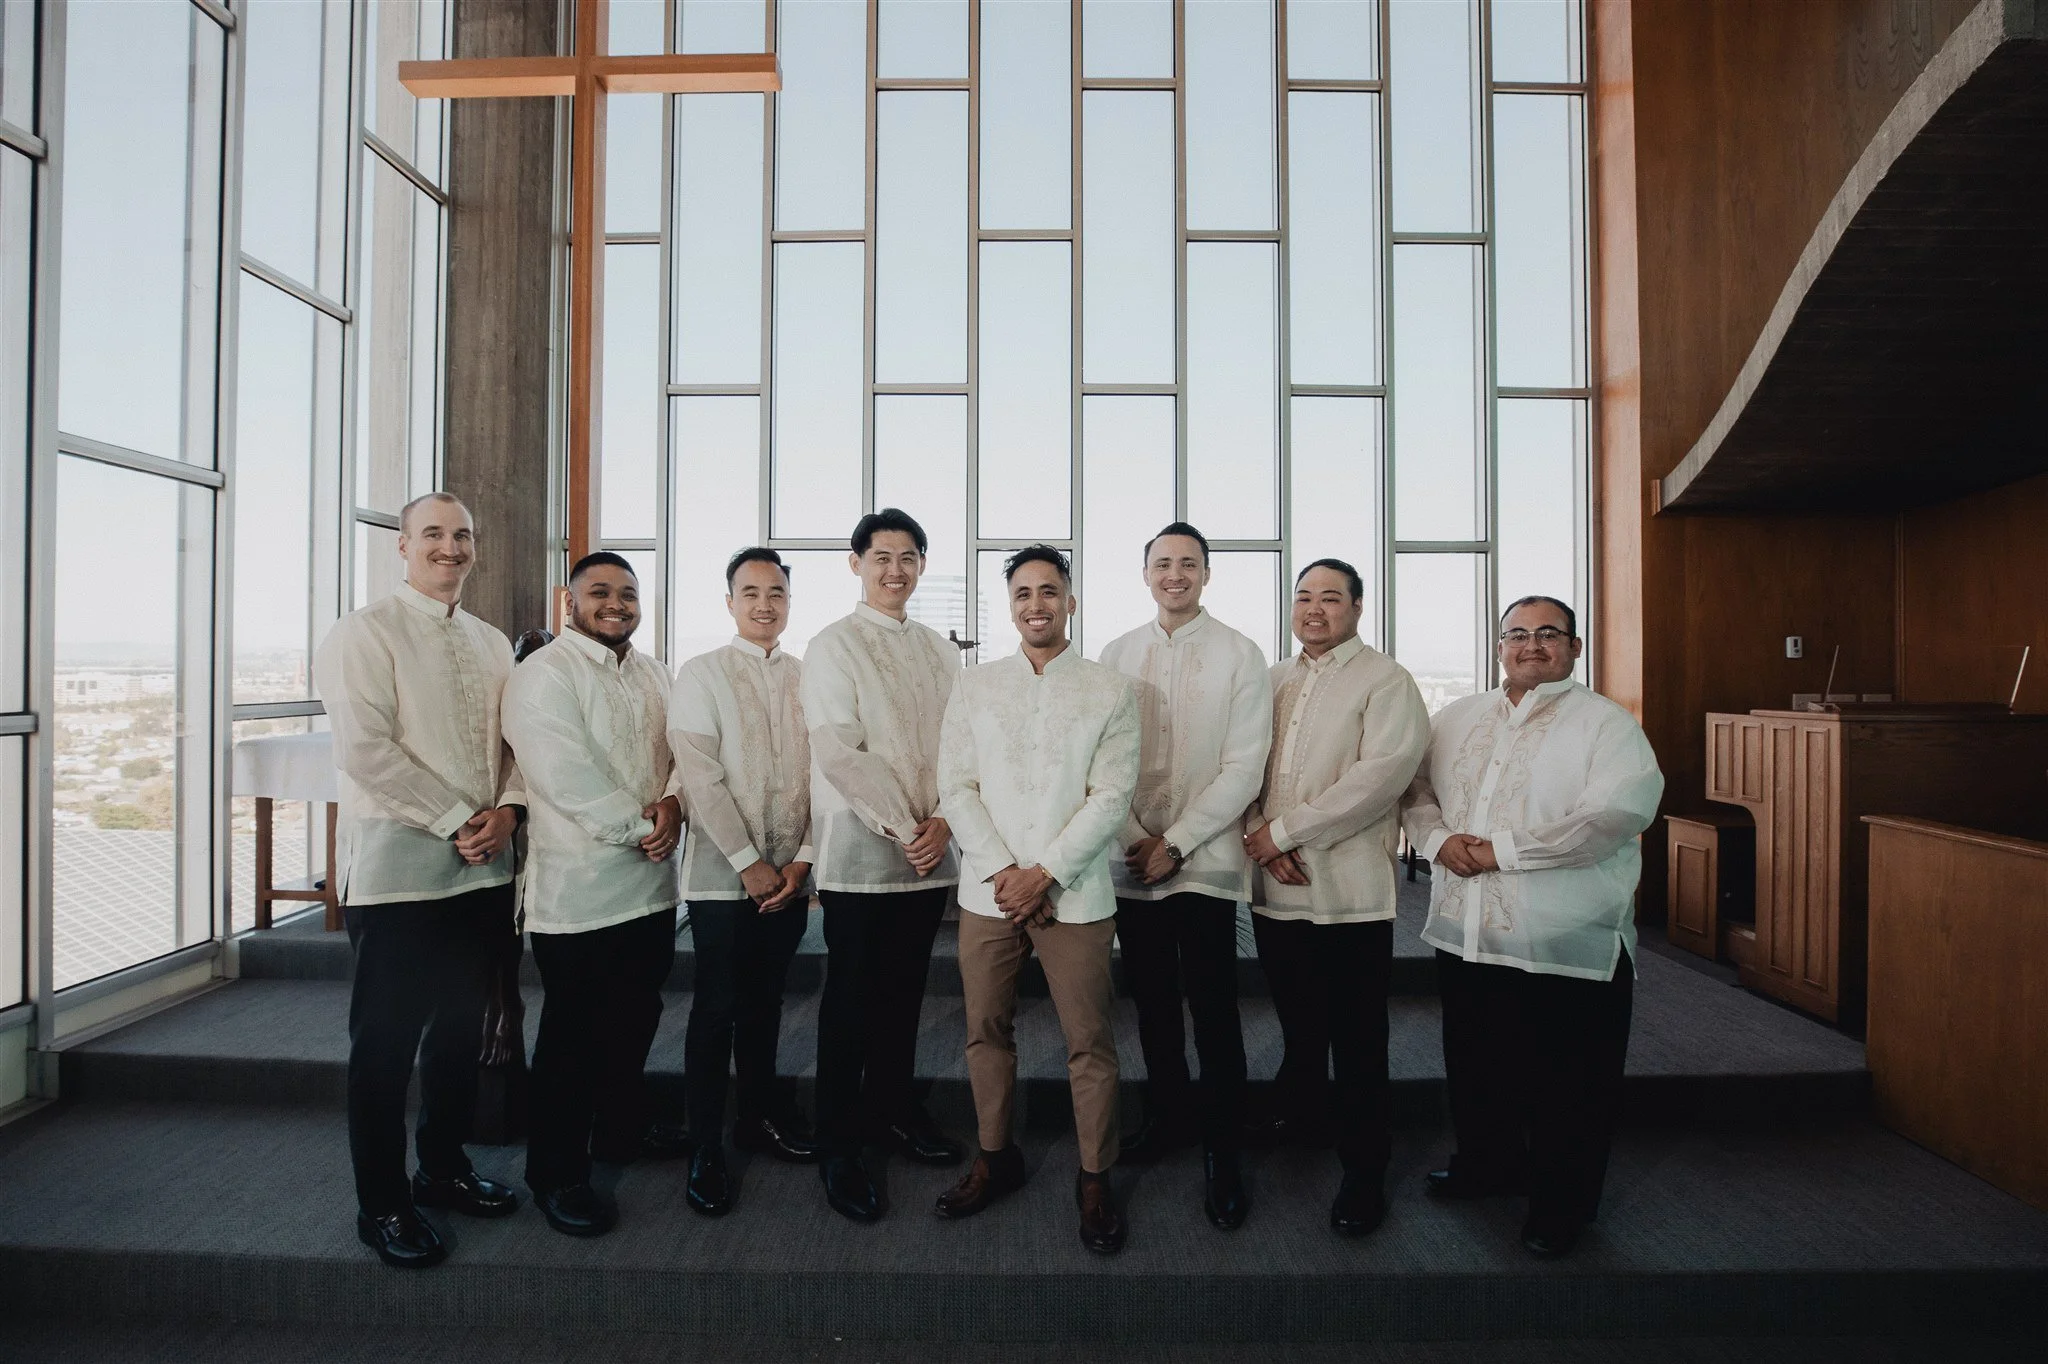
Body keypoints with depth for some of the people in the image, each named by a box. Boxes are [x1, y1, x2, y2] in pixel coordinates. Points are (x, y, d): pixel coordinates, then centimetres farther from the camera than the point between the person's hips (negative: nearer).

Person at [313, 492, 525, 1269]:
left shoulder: (492, 644, 14)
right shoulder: (366, 632, -6)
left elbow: (517, 740, 13)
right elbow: (364, 747, -15)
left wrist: (507, 811, -6)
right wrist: (458, 820, -15)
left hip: (482, 869, 6)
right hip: (398, 869, -6)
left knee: (461, 1026, 15)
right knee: (385, 1039, 5)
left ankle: (444, 1166, 32)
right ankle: (381, 1204, 20)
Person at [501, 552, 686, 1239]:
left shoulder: (652, 674, 13)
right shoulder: (543, 674, -11)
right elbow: (567, 776, -19)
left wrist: (672, 801, -12)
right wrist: (640, 827, -15)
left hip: (650, 883, 7)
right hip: (578, 890, -7)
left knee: (634, 1020, 19)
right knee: (572, 1035, 4)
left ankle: (621, 1132, 38)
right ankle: (557, 1175, 20)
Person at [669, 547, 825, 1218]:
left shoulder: (807, 677, 7)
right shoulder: (700, 674, -3)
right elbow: (701, 776, -11)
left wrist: (802, 859, -5)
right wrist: (749, 863, -13)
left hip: (790, 877, 4)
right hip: (724, 876, -3)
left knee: (765, 1001, 15)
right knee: (716, 1008, 2)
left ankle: (760, 1115, 31)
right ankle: (705, 1150, 14)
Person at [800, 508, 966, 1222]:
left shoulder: (940, 651, 12)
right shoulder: (833, 646, -4)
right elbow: (839, 753, -12)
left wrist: (943, 821, -6)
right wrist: (901, 827, -14)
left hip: (931, 853, 5)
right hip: (860, 854, -5)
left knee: (905, 990, 15)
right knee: (851, 1000, 3)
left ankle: (893, 1109, 32)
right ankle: (839, 1148, 14)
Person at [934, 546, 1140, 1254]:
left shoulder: (1110, 690, 2)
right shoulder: (975, 686, 8)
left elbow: (1111, 795, -5)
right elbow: (956, 787, 3)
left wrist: (1044, 873, -12)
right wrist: (1003, 871, -8)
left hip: (1074, 894, -2)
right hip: (988, 892, 2)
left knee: (1090, 1042, 3)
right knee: (986, 1031, 11)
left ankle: (1095, 1178, 20)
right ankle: (996, 1157, 30)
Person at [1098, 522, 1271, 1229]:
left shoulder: (1240, 656, -2)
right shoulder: (1117, 654, 7)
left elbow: (1244, 768, -7)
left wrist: (1176, 844, -11)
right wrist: (1135, 839, -6)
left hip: (1204, 861, -3)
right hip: (1132, 859, 3)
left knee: (1213, 1010, -1)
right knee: (1151, 1000, 14)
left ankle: (1222, 1150, 13)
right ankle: (1166, 1117, 31)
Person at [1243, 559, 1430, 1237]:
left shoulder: (1386, 682, -4)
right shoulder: (1272, 681, 14)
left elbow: (1382, 774, -17)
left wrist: (1284, 830, -16)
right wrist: (1259, 836, -9)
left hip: (1351, 892, -5)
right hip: (1275, 888, 5)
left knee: (1357, 1041, 4)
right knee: (1297, 1026, 18)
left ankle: (1363, 1169, 19)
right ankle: (1301, 1123, 38)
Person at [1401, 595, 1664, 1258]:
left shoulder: (1604, 722, -6)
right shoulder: (1457, 718, 11)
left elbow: (1619, 809, -20)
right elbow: (1415, 790, 12)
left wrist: (1503, 850, -20)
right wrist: (1439, 839, -10)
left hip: (1568, 940, -5)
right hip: (1466, 931, 5)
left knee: (1568, 1082, 9)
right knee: (1475, 1064, 20)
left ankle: (1562, 1201, 30)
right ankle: (1487, 1163, 42)